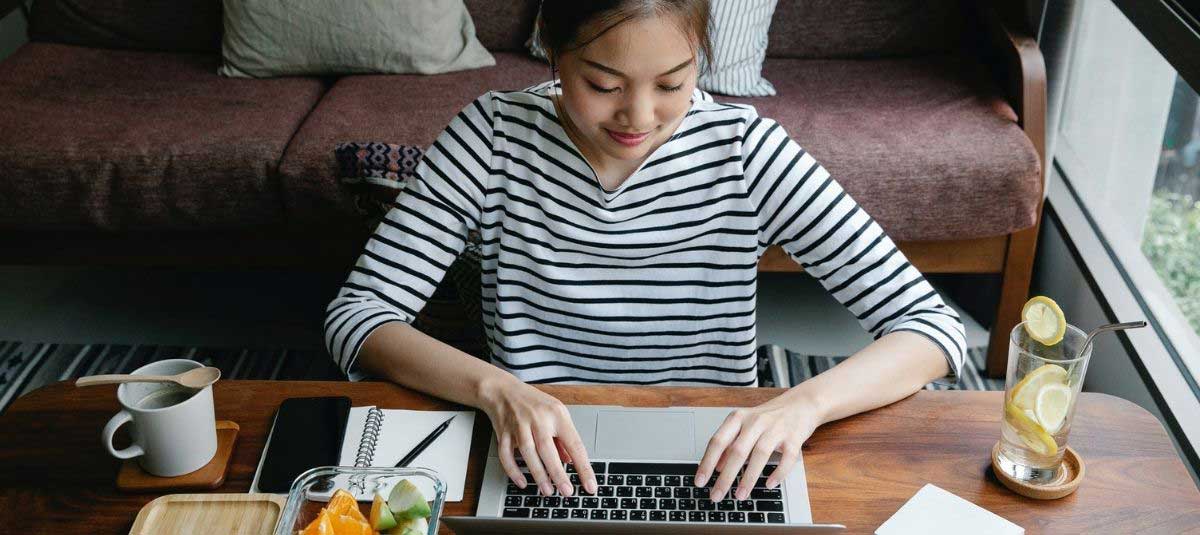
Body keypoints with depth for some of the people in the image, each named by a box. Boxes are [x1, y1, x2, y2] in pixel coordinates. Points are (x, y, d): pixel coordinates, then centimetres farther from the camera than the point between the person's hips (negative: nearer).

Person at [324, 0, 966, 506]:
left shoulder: (741, 148, -11)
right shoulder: (496, 136, -9)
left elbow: (933, 325, -11)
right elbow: (357, 314, -11)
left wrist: (803, 402, -30)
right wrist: (495, 386, -28)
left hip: (707, 477, 0)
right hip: (540, 471, 1)